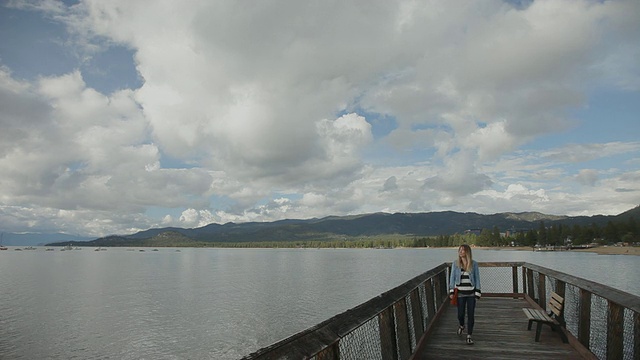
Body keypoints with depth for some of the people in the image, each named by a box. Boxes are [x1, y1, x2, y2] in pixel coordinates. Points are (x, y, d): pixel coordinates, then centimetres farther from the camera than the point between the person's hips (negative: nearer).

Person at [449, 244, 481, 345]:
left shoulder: (474, 264, -2)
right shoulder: (455, 264, -1)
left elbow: (477, 278, 3)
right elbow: (452, 278, 3)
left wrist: (478, 292, -2)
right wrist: (451, 292, -2)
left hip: (471, 293, 0)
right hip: (460, 293, 0)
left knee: (471, 315, 1)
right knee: (460, 313, 6)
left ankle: (469, 336, 14)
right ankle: (461, 326, 40)